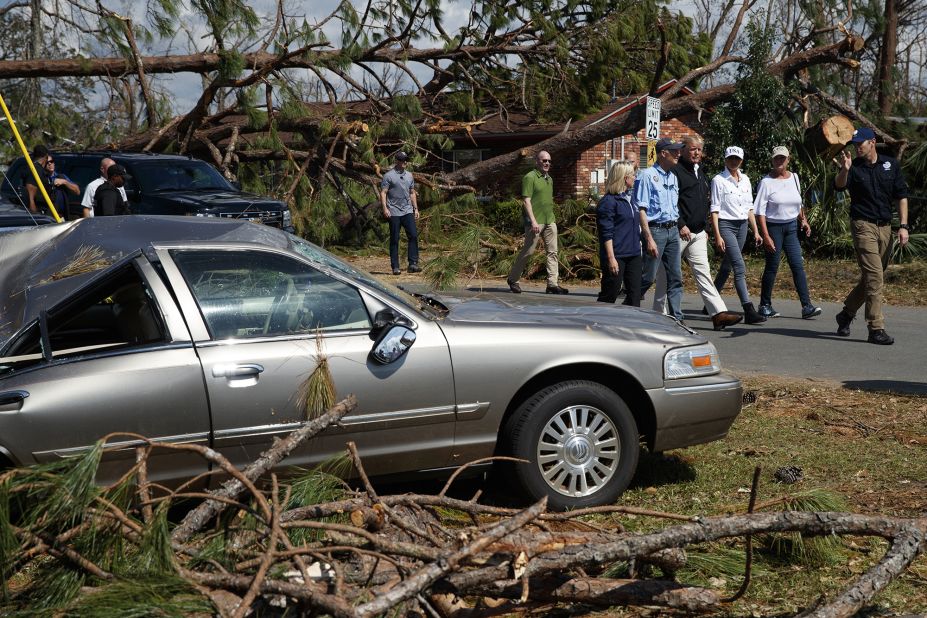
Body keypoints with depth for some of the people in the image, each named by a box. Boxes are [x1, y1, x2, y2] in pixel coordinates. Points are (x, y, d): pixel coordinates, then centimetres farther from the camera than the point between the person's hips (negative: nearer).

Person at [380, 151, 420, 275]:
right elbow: (383, 193, -7)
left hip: (408, 211, 5)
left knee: (413, 236, -8)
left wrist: (416, 208, 16)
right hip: (394, 213, -5)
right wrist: (385, 208, -17)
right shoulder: (388, 176, -2)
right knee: (394, 240, -1)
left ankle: (413, 264, -7)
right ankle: (395, 267, 4)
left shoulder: (409, 175, 16)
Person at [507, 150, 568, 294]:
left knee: (552, 252, 1)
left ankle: (553, 283, 1)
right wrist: (533, 221, -21)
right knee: (527, 251, -2)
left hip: (550, 221, 8)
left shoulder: (549, 179, 16)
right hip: (535, 222, -8)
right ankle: (513, 279, 14)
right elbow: (527, 201, -14)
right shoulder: (530, 177, -8)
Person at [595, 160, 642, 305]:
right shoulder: (608, 201, -11)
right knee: (609, 295, -2)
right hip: (617, 256, -8)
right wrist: (611, 258, -20)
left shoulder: (630, 198, 15)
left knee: (635, 294, 4)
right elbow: (607, 233, -15)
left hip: (633, 255, 8)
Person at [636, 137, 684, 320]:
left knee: (675, 277, 5)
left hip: (673, 230, 7)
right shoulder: (647, 175, -10)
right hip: (655, 230, -7)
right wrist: (649, 238, -20)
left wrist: (680, 227, 13)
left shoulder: (673, 177, 14)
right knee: (648, 277, -4)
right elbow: (641, 209, -14)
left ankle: (676, 319, 8)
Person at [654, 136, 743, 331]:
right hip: (678, 232, -7)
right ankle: (659, 313, 13)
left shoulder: (701, 173, 19)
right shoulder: (676, 171, -9)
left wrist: (704, 228, 24)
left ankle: (718, 313, -8)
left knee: (703, 272, 0)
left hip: (697, 234, 8)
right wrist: (681, 225, -21)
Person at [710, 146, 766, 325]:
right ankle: (749, 311, -20)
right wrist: (717, 235, -15)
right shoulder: (719, 180, -6)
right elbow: (714, 210, -8)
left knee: (727, 266, 13)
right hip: (726, 225, -6)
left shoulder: (745, 180, 12)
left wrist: (756, 231, 12)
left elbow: (749, 208, 16)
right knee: (740, 267, -16)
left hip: (742, 225, 6)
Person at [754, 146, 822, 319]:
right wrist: (765, 236, -18)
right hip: (773, 227, -5)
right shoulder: (766, 182, -8)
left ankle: (807, 307, -7)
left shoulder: (794, 177, 10)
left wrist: (803, 220, 13)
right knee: (772, 267, 1)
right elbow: (760, 211, -12)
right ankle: (765, 305, 14)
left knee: (798, 265, -3)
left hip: (791, 226, 5)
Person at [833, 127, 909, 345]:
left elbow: (901, 195, 9)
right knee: (874, 277, -12)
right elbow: (839, 186, -19)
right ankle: (876, 329, -9)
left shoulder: (890, 164, 7)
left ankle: (846, 313, 29)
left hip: (885, 228, 4)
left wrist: (903, 226, 1)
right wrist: (844, 170, -40)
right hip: (863, 226, -4)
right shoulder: (854, 167, -1)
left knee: (872, 277, 10)